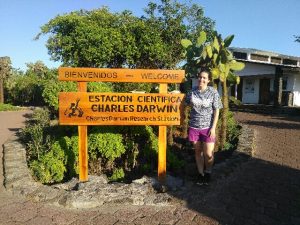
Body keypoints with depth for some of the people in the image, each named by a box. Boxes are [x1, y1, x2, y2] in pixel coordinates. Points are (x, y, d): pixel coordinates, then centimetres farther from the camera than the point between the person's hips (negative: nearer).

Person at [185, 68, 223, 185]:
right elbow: (187, 105, 15)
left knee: (208, 154, 0)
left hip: (207, 127, -2)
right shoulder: (192, 91, 1)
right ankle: (200, 173, 30)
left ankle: (208, 172, 27)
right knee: (198, 151, 13)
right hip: (194, 127, 2)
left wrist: (213, 127, -9)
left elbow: (216, 111, -4)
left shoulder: (213, 92, -5)